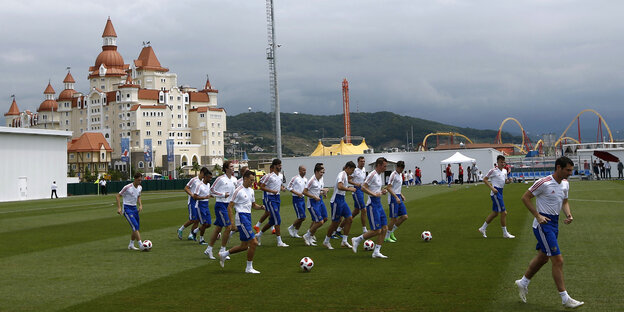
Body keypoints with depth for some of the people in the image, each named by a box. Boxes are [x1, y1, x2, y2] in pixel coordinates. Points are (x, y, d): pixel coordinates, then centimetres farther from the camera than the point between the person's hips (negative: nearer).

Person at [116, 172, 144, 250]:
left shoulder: (140, 187, 5)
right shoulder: (127, 187, -16)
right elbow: (117, 196, -9)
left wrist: (140, 205, 7)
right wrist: (119, 208, -16)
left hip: (134, 208, 7)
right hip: (127, 208, -7)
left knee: (136, 228, 6)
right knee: (135, 226, -18)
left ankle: (131, 245, 20)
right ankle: (141, 245, -19)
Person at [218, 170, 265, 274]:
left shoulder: (251, 190, 14)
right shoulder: (238, 191, -11)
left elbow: (253, 205, 25)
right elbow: (230, 207, -11)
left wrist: (260, 207, 1)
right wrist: (232, 223, -17)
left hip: (248, 218, 9)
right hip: (241, 218, -9)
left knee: (245, 246, 12)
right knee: (253, 242, -12)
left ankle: (223, 254, 27)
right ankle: (249, 268, -1)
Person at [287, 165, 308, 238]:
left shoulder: (305, 179, 10)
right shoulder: (295, 178, -12)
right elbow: (289, 187, -11)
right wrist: (297, 193, -19)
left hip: (302, 198, 7)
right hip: (296, 199, -7)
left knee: (301, 218, 7)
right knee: (302, 217, -11)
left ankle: (295, 233, 18)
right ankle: (291, 228, 9)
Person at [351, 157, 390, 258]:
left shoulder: (380, 175, 15)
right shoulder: (373, 175, -14)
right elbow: (363, 188, -21)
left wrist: (382, 191, 8)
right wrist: (375, 194, -23)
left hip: (378, 203, 10)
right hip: (372, 204, -10)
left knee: (384, 228, 5)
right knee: (377, 230, -10)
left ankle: (376, 252, 10)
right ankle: (357, 240, 7)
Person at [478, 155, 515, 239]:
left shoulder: (504, 171, 13)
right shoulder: (493, 170, -11)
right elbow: (485, 179, -10)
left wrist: (509, 181, -1)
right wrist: (492, 188, -19)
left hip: (500, 192, 9)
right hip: (495, 192, -9)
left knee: (495, 213, 14)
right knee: (503, 212, -7)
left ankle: (483, 228, 25)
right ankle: (505, 233, 1)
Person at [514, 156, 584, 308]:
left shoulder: (565, 184, 6)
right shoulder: (543, 183, -18)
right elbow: (525, 197, -12)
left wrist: (568, 214, 0)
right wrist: (538, 216, -17)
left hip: (554, 223, 9)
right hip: (543, 224, -9)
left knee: (542, 257, 19)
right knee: (558, 260, -10)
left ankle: (523, 283, 38)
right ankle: (565, 299, -5)